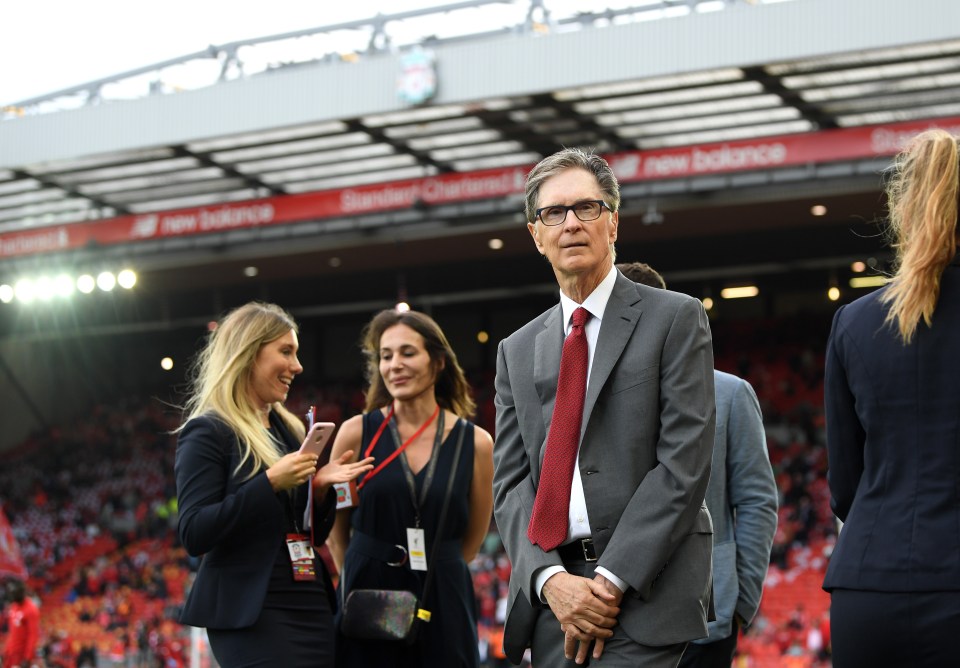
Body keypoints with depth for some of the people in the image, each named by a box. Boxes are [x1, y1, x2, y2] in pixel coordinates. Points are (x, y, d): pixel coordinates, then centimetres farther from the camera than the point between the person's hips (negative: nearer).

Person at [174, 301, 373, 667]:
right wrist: (270, 482, -20)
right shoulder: (208, 432, -6)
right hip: (253, 615, -7)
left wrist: (320, 488, 0)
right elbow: (194, 534, -17)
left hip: (312, 609, 7)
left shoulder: (289, 429, 16)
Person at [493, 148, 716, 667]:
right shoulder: (517, 351, 16)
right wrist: (550, 580, -8)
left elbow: (685, 462, -7)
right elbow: (510, 483, 10)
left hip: (644, 589, -4)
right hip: (554, 601, 5)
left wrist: (612, 580, -13)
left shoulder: (675, 319, 2)